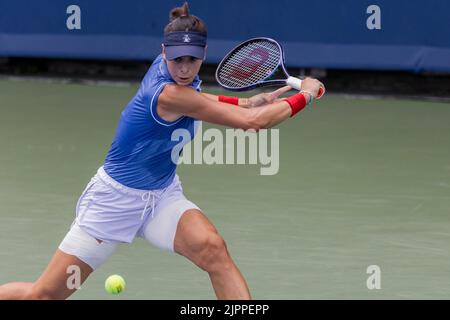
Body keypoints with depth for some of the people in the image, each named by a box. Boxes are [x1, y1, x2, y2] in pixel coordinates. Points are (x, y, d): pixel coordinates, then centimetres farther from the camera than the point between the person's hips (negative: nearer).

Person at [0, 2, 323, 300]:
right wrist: (305, 95, -18)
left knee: (213, 249, -24)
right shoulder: (168, 94, -30)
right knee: (44, 295, -2)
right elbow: (253, 122, -29)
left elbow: (197, 102, 21)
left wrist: (251, 102, 7)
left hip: (162, 196, 7)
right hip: (116, 198, -7)